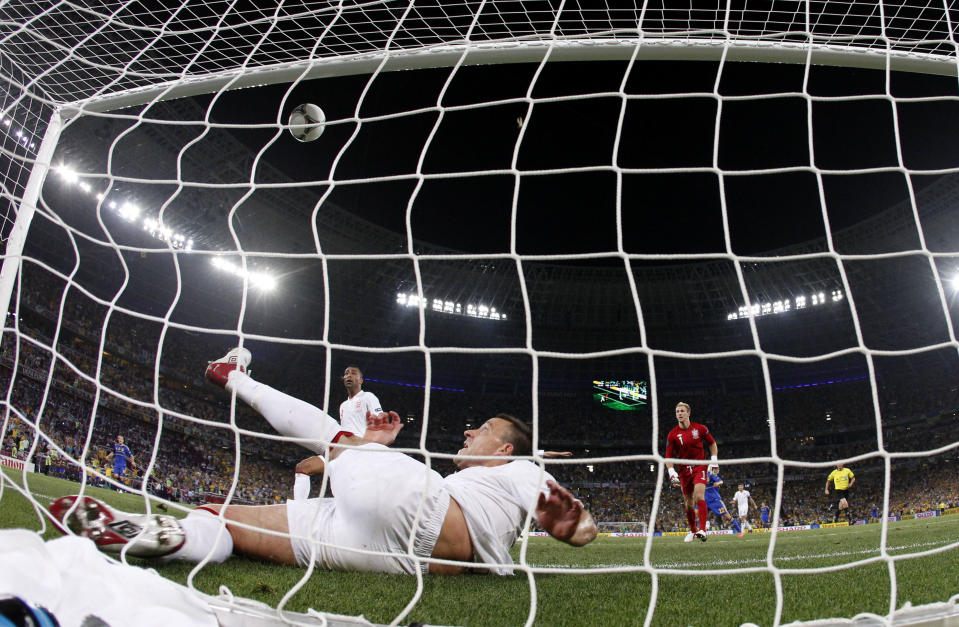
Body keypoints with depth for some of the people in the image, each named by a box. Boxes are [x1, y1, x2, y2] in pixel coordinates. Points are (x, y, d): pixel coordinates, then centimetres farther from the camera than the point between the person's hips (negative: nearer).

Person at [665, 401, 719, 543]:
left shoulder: (700, 428, -4)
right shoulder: (672, 434, -4)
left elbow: (712, 444, 11)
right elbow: (668, 457, 0)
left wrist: (714, 460, 1)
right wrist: (672, 473, -13)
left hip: (700, 467, -2)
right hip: (684, 471, 2)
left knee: (699, 495, -22)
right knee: (689, 503, 7)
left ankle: (702, 530, -23)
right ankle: (693, 531, 27)